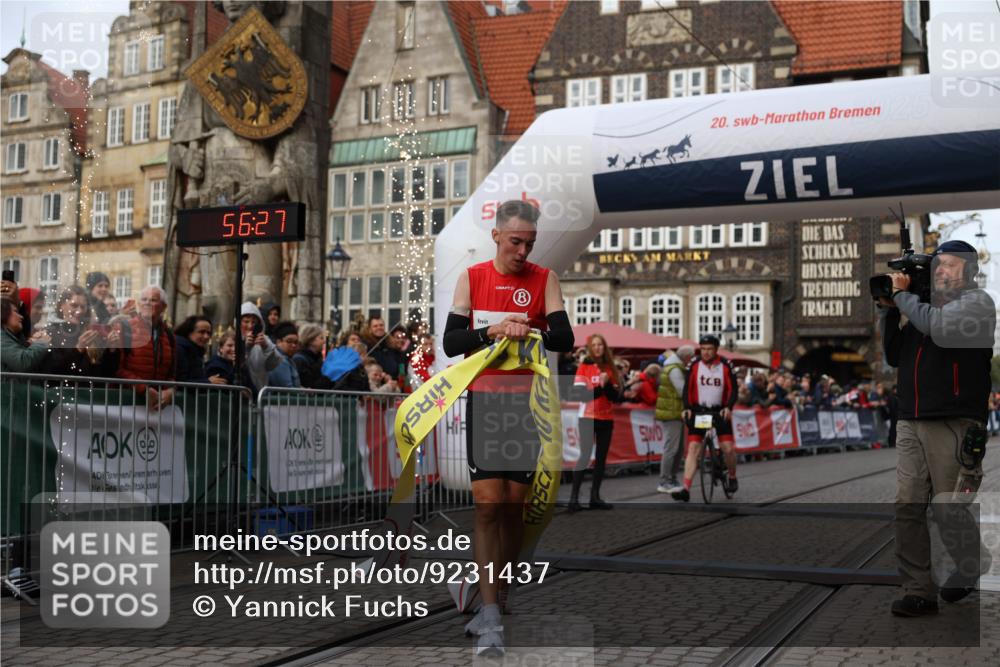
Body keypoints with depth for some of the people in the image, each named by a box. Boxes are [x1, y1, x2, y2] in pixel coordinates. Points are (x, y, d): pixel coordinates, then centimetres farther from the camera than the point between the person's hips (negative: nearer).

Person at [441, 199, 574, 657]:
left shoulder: (544, 279, 1)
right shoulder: (472, 278, 3)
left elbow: (565, 338, -9)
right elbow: (450, 342, -3)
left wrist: (531, 331, -29)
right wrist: (490, 331, -21)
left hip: (527, 400, 1)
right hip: (485, 399, -1)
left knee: (515, 503, 5)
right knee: (488, 502, -8)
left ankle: (494, 598, 22)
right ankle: (491, 617, -8)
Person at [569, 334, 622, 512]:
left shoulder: (610, 368, 7)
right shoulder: (584, 367, -3)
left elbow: (616, 397, 3)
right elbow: (579, 394, -12)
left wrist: (607, 384, -14)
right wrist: (599, 387, -18)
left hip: (607, 419, 4)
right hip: (588, 418, -4)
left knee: (601, 458, 6)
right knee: (585, 456, -11)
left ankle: (595, 497, 11)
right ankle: (574, 497, -9)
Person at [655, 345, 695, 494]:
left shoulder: (675, 366, 16)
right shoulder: (674, 369, -17)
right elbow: (683, 391, -20)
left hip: (675, 413, 11)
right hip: (671, 413, -11)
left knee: (678, 448, 14)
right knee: (671, 447, -9)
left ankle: (672, 479, 20)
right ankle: (664, 482, -6)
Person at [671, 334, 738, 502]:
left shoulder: (726, 366, -6)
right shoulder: (694, 366, -4)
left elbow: (733, 389, -6)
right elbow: (687, 389, -5)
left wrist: (728, 407, -22)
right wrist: (687, 408, -18)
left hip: (719, 411, 0)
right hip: (698, 410, 0)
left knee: (728, 448, -8)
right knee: (693, 449, -8)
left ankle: (732, 477, 21)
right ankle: (686, 489, -13)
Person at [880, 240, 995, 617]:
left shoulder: (977, 302, 1)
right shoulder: (923, 305, 21)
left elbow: (939, 328, -18)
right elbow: (894, 356, 22)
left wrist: (902, 294, -5)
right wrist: (888, 309, 11)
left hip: (953, 424, -6)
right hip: (911, 423, 6)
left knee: (951, 511, -2)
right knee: (908, 507, -2)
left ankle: (967, 579, 23)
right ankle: (919, 592, 1)